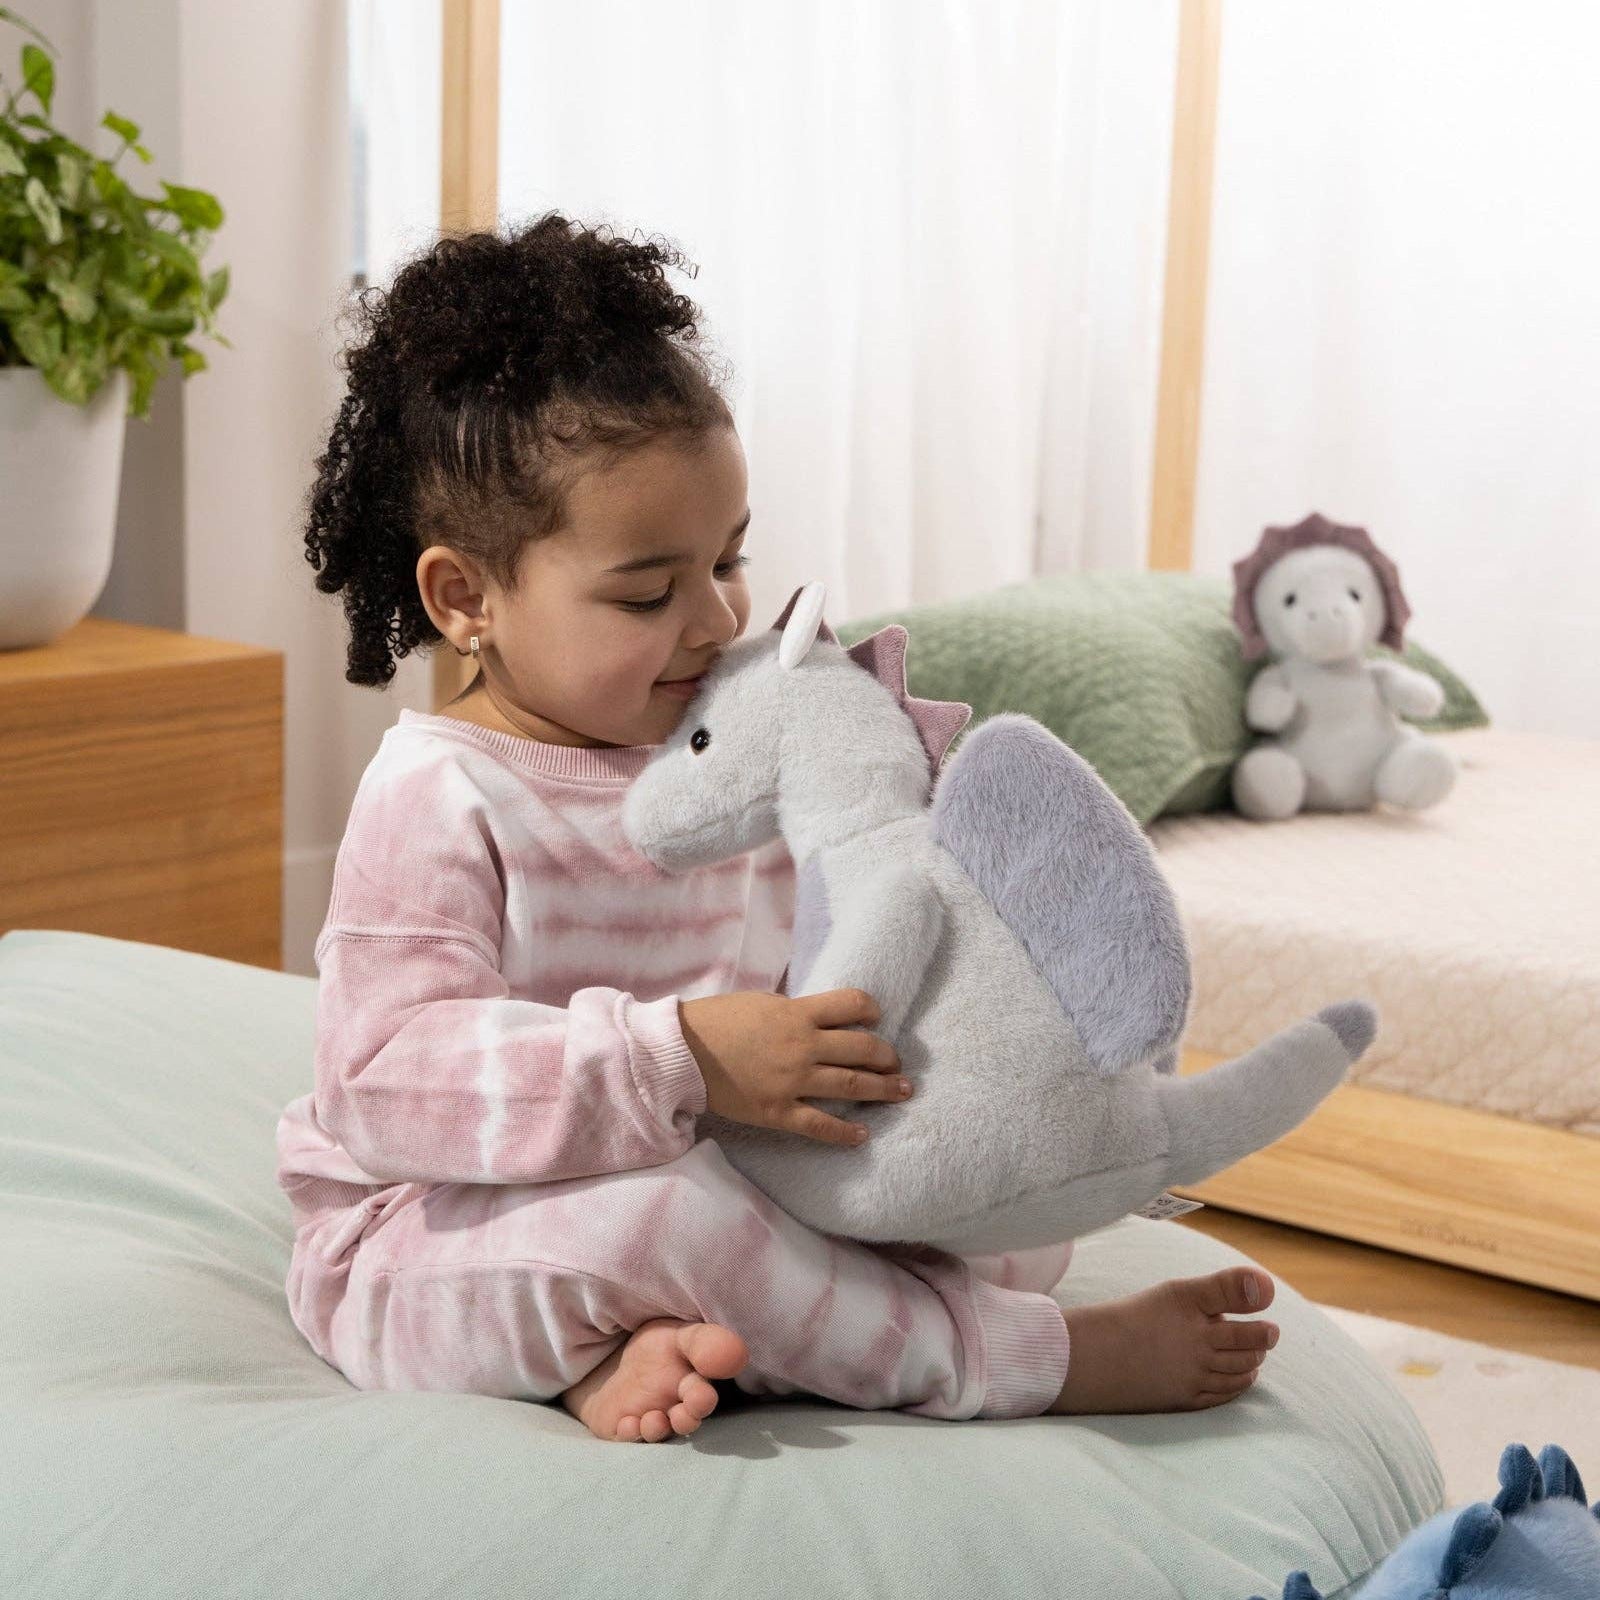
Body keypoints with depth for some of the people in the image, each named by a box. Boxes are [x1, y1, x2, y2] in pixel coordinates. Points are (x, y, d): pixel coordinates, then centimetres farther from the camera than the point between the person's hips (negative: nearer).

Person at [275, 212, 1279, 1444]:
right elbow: (389, 1082, -28)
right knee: (642, 1203, -39)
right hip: (437, 1243, -7)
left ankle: (655, 1346, -25)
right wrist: (680, 1062, -37)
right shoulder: (440, 798, -16)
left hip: (703, 1193, 7)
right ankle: (1040, 1358, -21)